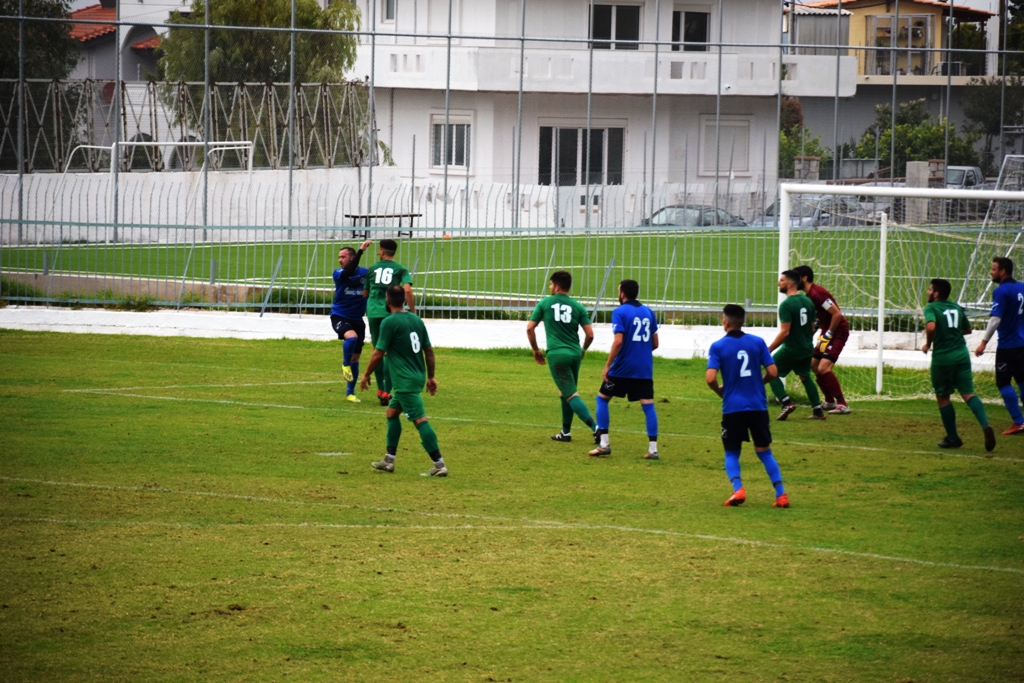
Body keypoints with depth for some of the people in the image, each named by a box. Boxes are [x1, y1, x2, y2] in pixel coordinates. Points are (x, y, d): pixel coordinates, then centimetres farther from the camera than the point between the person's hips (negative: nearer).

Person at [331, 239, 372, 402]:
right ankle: (345, 364, -9)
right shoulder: (338, 274, -7)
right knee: (351, 337, -35)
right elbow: (348, 272, -29)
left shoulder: (365, 273, -2)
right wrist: (361, 250, -36)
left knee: (355, 357, 8)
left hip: (357, 319, 3)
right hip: (340, 317, -3)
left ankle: (350, 392, 21)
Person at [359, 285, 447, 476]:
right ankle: (389, 460, 25)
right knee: (392, 412, 21)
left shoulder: (390, 322, -12)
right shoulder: (416, 320, 9)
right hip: (417, 377, 9)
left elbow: (379, 353, -11)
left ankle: (439, 465, -15)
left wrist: (366, 375, 2)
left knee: (419, 420, -10)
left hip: (404, 381, -9)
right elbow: (429, 350, 12)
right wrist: (430, 376, 21)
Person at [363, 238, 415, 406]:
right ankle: (386, 393, -4)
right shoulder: (401, 270, 2)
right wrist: (413, 312, -6)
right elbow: (407, 290, -12)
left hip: (373, 312, 2)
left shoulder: (371, 269, 11)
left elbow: (365, 293, 17)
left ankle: (380, 390, 20)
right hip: (391, 315, -2)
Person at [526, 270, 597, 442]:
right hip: (575, 354, 4)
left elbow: (530, 328, 1)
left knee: (571, 395, -8)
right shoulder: (577, 306, 6)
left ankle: (596, 428, -23)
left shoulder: (545, 303, 2)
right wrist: (583, 350, 22)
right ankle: (566, 432, 26)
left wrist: (535, 350, 14)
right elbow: (590, 334, 2)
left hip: (556, 354, -4)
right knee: (565, 393, 22)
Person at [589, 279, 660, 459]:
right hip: (644, 369, 4)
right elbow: (655, 343, 12)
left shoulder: (620, 312, -8)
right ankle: (653, 448, -7)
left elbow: (618, 341, -17)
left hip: (622, 368, -4)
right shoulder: (648, 312, 9)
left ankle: (604, 443, 8)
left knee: (602, 398, 12)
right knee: (648, 404, 2)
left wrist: (607, 366, -13)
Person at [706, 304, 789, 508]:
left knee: (732, 453, 12)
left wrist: (720, 391, 6)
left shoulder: (718, 347, -5)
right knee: (764, 451, 14)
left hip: (733, 407, -2)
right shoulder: (758, 342, 2)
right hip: (758, 406, 2)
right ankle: (781, 494, 5)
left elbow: (710, 378, -14)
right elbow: (772, 372, -1)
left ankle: (738, 489, -12)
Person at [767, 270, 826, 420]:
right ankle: (818, 411, 16)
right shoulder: (807, 301, 6)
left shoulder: (787, 304, -18)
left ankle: (787, 403, -10)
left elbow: (784, 332, -23)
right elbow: (812, 328, 13)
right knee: (805, 377, 21)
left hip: (791, 349, -8)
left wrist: (768, 350, -19)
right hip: (806, 349, 8)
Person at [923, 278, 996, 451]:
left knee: (942, 397, 12)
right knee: (968, 394, 0)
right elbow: (967, 329, 24)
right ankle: (986, 425, -25)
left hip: (942, 357, -5)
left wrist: (928, 344, -9)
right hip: (962, 355, 5)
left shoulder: (931, 308, -6)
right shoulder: (956, 307, 13)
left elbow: (931, 326, -25)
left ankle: (952, 438, 17)